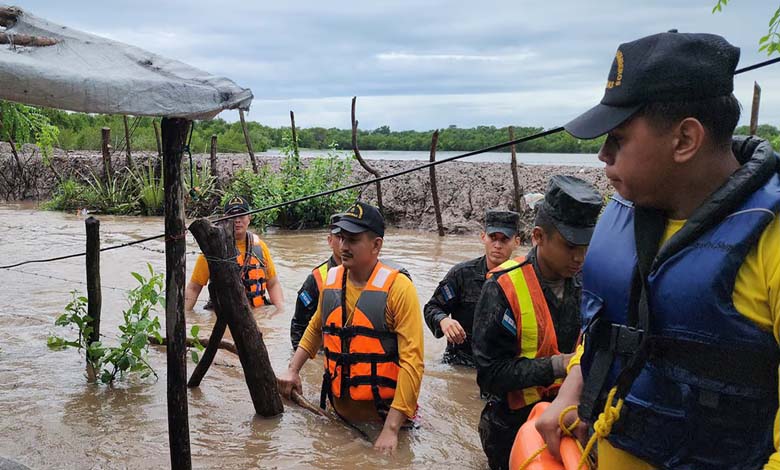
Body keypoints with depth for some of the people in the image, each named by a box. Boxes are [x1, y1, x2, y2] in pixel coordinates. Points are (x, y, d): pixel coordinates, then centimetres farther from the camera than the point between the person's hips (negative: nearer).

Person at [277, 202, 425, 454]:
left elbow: (412, 361, -22)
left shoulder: (397, 288, -17)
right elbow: (315, 328, 20)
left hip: (385, 412, -5)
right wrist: (293, 370, 9)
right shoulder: (331, 280, 0)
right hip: (340, 410, 5)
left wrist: (391, 428, -25)